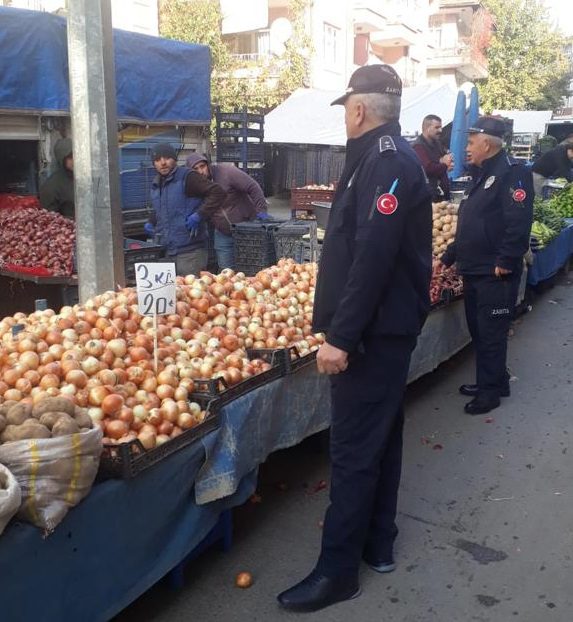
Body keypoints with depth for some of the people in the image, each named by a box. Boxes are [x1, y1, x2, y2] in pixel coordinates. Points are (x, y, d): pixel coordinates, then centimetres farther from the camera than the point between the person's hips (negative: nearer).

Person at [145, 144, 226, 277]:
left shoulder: (187, 178, -8)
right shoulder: (156, 185, 16)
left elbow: (218, 193, -17)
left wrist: (199, 216, -22)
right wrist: (151, 223, 14)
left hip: (190, 251, -7)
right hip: (166, 251, 7)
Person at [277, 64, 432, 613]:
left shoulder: (386, 163, -17)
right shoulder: (387, 158, 15)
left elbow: (372, 258, -27)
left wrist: (341, 335, -27)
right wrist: (341, 325, 21)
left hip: (373, 331, -11)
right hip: (387, 327, 11)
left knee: (354, 449, -3)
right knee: (380, 438, 17)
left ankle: (337, 571, 8)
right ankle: (377, 544, 31)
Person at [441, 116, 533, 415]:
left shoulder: (512, 174, -14)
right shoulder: (483, 175, 16)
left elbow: (519, 223, -24)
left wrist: (504, 262, -23)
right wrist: (449, 257, 21)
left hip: (495, 275, -9)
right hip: (474, 270, 9)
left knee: (491, 333, 0)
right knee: (478, 330, 16)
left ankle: (491, 390, 13)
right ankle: (491, 381, 30)